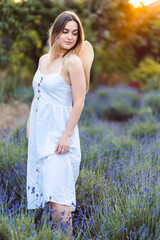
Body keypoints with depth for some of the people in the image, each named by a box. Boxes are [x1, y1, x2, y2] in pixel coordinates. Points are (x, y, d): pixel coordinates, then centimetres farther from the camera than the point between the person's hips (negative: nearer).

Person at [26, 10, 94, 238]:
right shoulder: (43, 59, 10)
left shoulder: (73, 61, -12)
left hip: (58, 132, -7)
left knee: (57, 195, -10)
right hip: (39, 130, 8)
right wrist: (29, 123, 17)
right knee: (43, 190, 13)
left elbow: (79, 102, -15)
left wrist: (67, 135, -18)